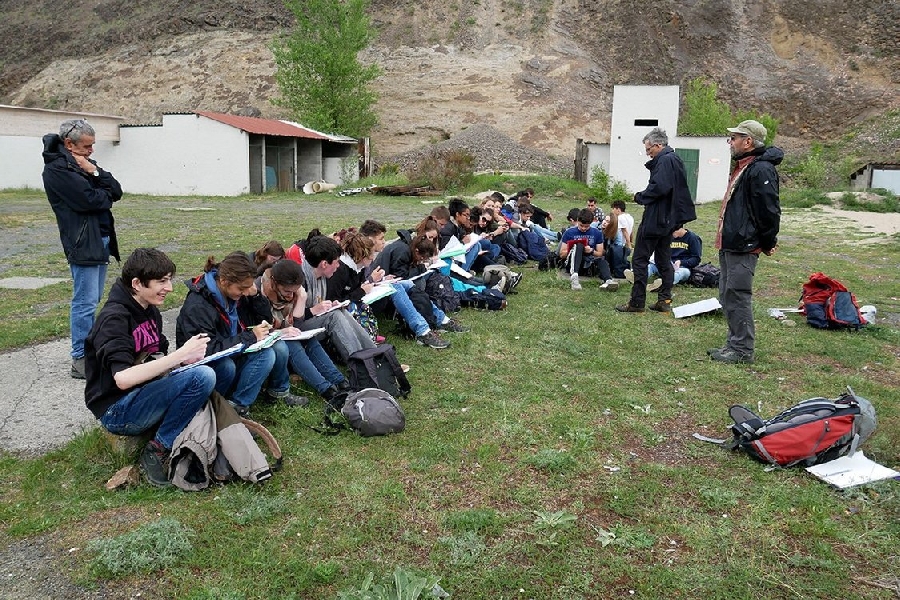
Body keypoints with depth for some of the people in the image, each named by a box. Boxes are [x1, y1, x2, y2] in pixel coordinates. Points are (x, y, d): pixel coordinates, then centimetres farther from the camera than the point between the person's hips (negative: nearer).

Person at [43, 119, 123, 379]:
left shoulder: (85, 163, 16)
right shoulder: (56, 169, -10)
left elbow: (116, 191, 6)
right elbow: (89, 200, -20)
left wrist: (95, 172, -9)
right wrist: (105, 195, 0)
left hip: (101, 238, 9)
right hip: (82, 242, -9)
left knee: (93, 300, 14)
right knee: (85, 302, -7)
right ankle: (80, 360, -2)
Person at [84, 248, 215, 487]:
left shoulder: (150, 310, 8)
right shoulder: (113, 318, -18)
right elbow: (123, 379, -31)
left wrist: (186, 357, -6)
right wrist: (181, 355, -30)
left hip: (143, 395, 9)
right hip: (117, 411, -9)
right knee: (201, 377, -27)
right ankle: (157, 450, -13)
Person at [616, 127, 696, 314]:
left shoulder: (664, 161, -15)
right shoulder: (675, 160, 16)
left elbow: (659, 187, -26)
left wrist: (640, 197, -11)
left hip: (655, 219, -10)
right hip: (669, 219, 10)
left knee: (640, 259, -4)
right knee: (664, 260, 14)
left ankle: (637, 302, -1)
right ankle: (665, 301, 18)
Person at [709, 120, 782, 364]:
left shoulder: (761, 170, -17)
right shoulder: (742, 167, 17)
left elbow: (769, 211, -19)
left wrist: (768, 243, -11)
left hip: (744, 248, -11)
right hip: (730, 245, 11)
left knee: (738, 297, -7)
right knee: (727, 296, 15)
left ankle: (742, 350, 2)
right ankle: (734, 344, 24)